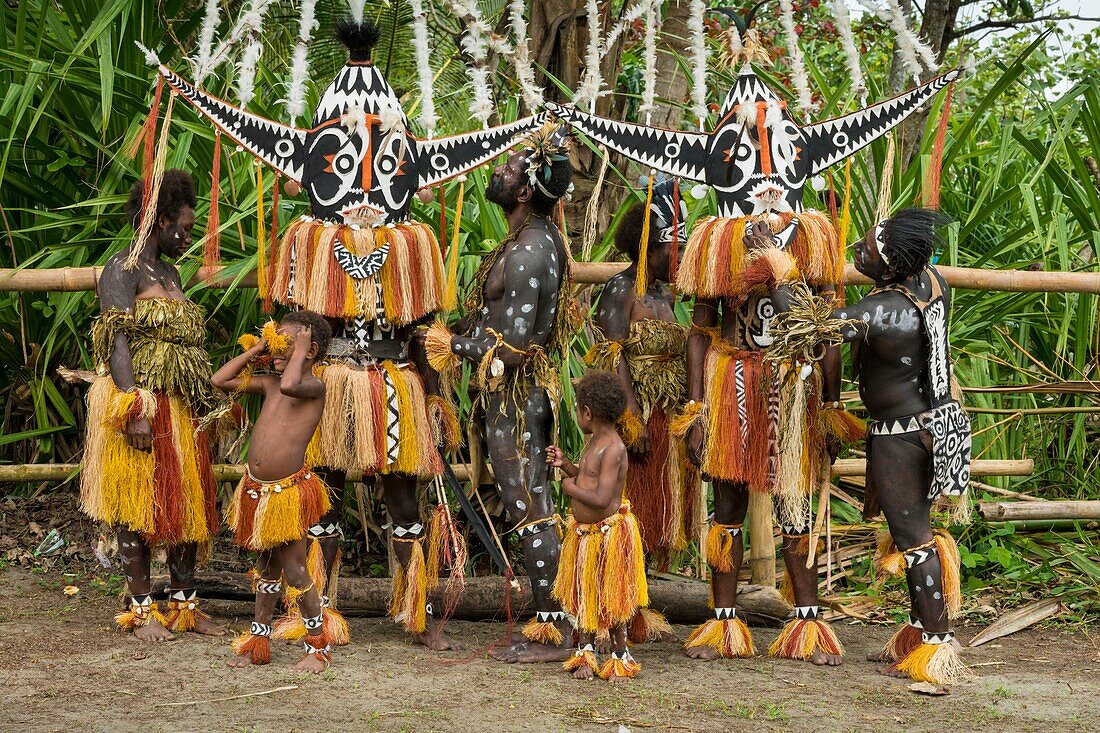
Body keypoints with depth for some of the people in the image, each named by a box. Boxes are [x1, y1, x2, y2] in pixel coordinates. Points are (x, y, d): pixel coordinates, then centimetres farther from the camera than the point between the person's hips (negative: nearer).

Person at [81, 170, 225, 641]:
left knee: (187, 505, 8)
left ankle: (184, 605, 14)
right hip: (140, 407, -9)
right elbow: (117, 342, -16)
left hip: (181, 409, 9)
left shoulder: (169, 272, 19)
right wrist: (135, 410, -24)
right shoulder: (123, 270, -7)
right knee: (137, 508, -3)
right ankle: (142, 610, 2)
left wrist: (207, 401, 15)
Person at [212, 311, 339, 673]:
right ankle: (257, 643, 27)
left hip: (288, 491, -7)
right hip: (257, 490, 8)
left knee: (295, 573, -2)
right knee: (266, 568, 19)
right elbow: (220, 380, 16)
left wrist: (301, 350, -19)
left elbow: (290, 385, -34)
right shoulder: (269, 383, 11)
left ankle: (318, 647, 11)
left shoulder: (314, 386, -11)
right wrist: (255, 350, 12)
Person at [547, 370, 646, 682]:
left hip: (608, 534, -9)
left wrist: (571, 489, -17)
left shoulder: (613, 448, -23)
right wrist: (565, 464, 8)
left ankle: (620, 656, 21)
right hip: (584, 530, 9)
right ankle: (586, 652, 30)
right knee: (585, 594, 17)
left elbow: (602, 498, -30)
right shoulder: (595, 441, 6)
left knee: (609, 599, 5)